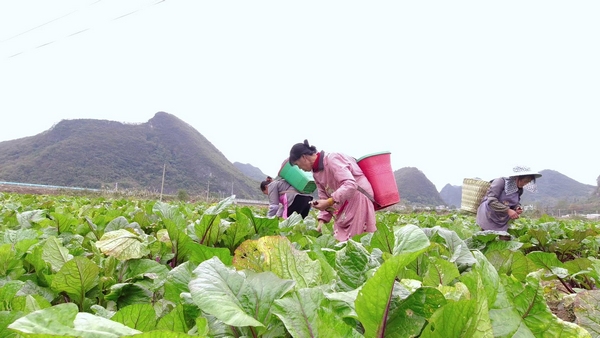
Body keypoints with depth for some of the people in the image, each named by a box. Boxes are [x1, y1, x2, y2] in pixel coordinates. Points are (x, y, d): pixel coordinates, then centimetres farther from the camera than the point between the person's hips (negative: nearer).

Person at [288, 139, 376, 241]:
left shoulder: (332, 159, -17)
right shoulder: (316, 173, 10)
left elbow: (350, 184, -27)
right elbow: (324, 198, 12)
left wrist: (329, 202, -30)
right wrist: (321, 222, 1)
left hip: (358, 201, -9)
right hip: (342, 209, 9)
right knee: (339, 240, 5)